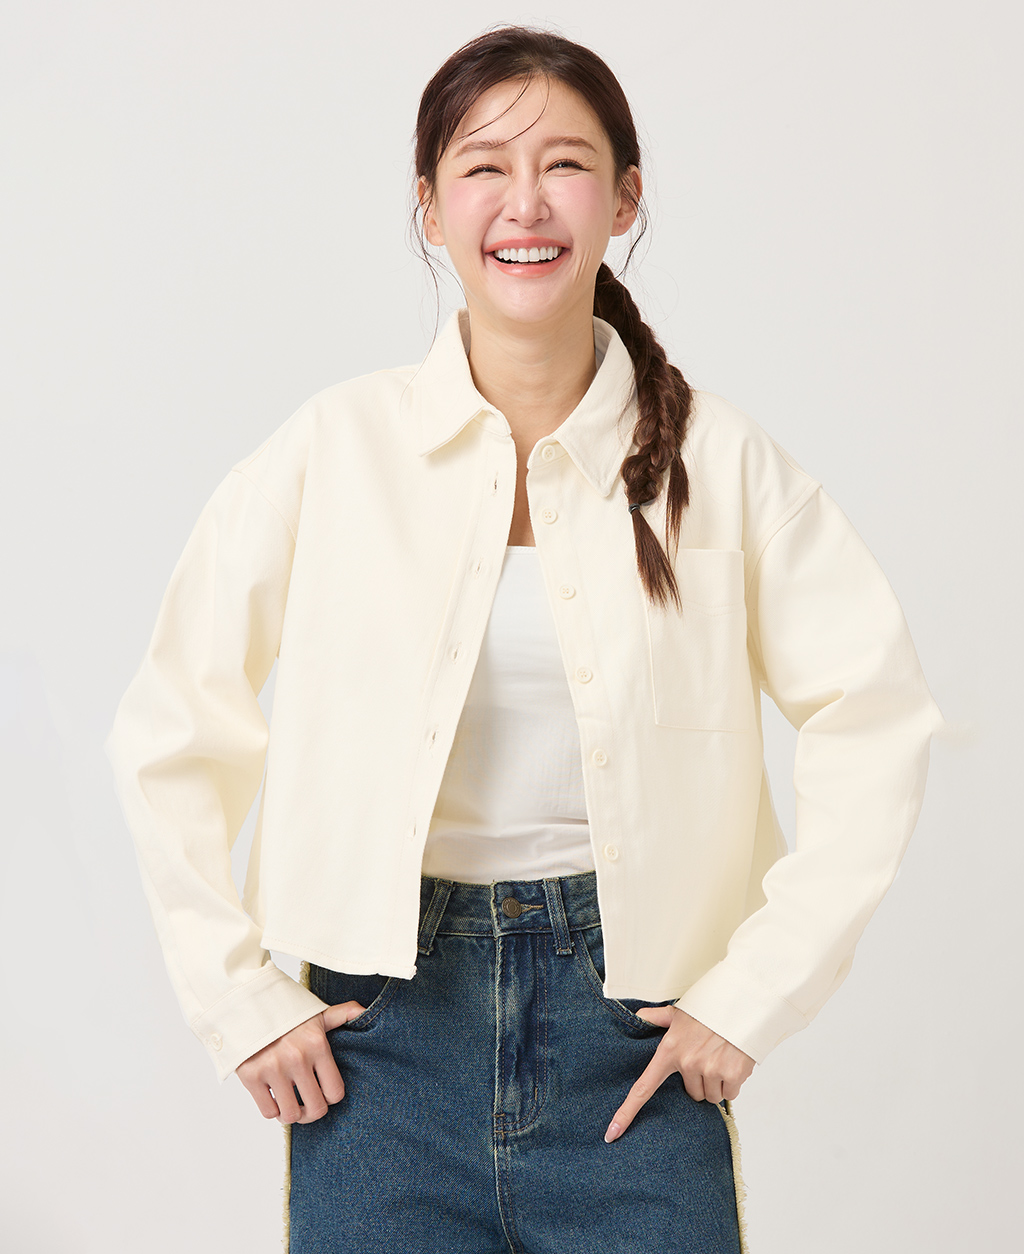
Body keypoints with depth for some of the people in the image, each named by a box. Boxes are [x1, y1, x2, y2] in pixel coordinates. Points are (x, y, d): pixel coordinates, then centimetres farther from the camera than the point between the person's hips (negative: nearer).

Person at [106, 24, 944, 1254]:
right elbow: (169, 733, 1)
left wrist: (753, 993, -3)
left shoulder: (717, 459, -4)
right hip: (383, 1031, 0)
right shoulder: (335, 449, -5)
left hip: (631, 1027, 0)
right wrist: (240, 1000, 0)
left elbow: (875, 719, 0)